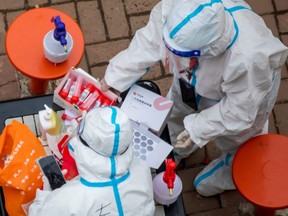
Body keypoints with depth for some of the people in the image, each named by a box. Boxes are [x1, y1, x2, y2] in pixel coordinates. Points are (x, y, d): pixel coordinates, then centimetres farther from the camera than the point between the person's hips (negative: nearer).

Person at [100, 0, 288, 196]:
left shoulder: (247, 59, -50)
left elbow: (239, 111, -32)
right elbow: (148, 42, -22)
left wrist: (198, 129, -30)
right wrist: (116, 76, -22)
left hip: (241, 93, -4)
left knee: (233, 137, 26)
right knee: (176, 113, 31)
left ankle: (231, 173, 63)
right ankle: (175, 149, 68)